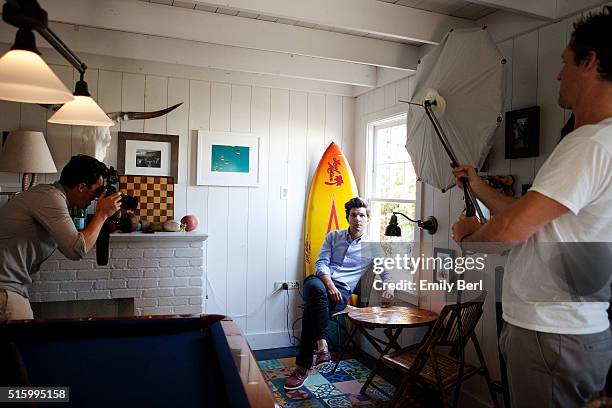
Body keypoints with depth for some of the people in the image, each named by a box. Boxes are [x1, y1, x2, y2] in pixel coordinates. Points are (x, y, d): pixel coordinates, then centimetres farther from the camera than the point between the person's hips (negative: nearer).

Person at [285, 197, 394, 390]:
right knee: (314, 286, -39)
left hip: (343, 289, -1)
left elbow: (387, 270, 16)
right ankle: (322, 345, -40)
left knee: (311, 310, -33)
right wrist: (329, 284, -12)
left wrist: (389, 288, -7)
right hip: (321, 280, 2)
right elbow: (321, 263, 8)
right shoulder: (333, 236, 19)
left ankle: (303, 366, -26)